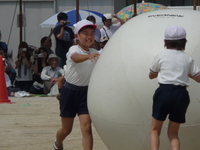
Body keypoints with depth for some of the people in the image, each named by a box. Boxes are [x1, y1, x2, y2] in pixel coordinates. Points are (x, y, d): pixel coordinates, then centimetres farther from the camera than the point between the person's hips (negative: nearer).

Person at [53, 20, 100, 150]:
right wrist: (88, 56, -58)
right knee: (66, 129, 10)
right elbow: (76, 58, -39)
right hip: (70, 91, -3)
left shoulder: (95, 54, 3)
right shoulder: (73, 50, -13)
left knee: (86, 127, -13)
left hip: (86, 92, 3)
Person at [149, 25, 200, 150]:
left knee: (155, 130, 9)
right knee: (173, 133, 15)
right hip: (181, 94, 2)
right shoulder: (188, 59, 9)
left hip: (164, 92, -2)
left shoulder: (161, 56, 6)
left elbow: (151, 75, 17)